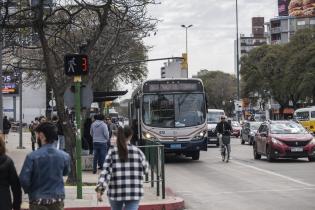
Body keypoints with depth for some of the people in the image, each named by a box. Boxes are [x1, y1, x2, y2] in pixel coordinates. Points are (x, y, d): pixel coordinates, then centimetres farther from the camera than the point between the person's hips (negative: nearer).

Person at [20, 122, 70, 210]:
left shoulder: (32, 156, -15)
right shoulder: (64, 156, -4)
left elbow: (23, 179, -14)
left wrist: (29, 191, 5)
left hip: (38, 201, -3)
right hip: (58, 201, 3)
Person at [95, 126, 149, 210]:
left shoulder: (112, 152, -2)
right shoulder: (137, 151, 0)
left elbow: (106, 171, -12)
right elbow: (145, 169, 13)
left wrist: (100, 189, -17)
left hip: (116, 191, 1)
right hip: (134, 192, -1)